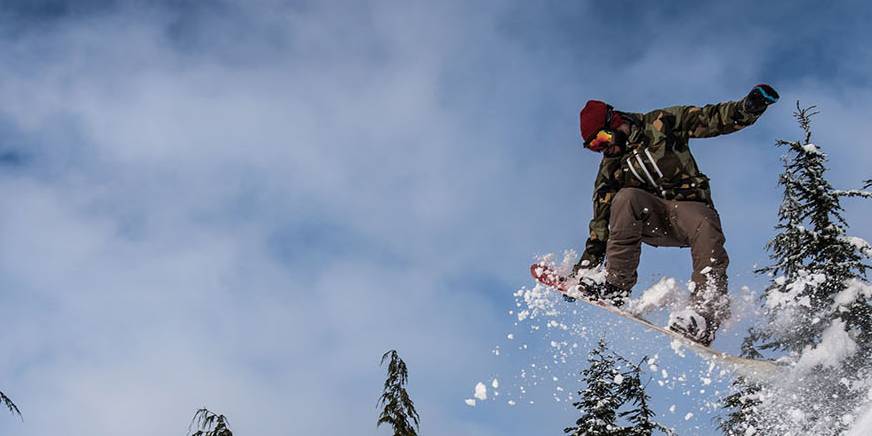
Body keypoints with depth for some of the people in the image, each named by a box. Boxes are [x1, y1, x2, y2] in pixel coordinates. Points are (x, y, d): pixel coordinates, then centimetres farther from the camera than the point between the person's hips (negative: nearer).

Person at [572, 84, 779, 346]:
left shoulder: (660, 124, 5)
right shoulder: (610, 168, 13)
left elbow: (711, 119, -1)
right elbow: (602, 218, 8)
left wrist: (747, 108, -19)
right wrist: (589, 259, -2)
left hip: (689, 205, -2)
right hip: (652, 220, 2)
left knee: (707, 230, -36)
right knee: (626, 198, -29)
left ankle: (705, 313, -48)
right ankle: (615, 285, -34)